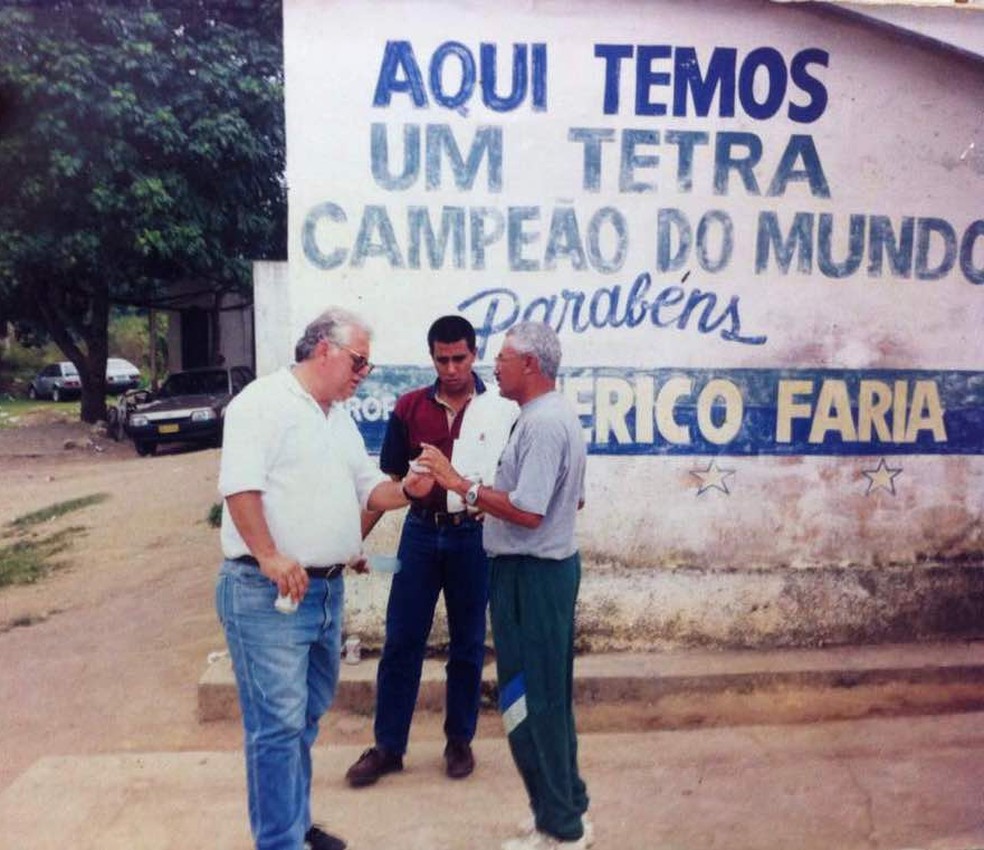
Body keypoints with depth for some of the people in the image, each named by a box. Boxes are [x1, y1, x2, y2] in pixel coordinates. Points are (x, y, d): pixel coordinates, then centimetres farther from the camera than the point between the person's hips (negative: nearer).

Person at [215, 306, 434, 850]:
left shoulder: (341, 419, 17)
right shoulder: (264, 402, -10)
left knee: (305, 717, 18)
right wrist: (270, 558, -25)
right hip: (268, 592, -9)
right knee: (279, 723, -4)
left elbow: (367, 489, 19)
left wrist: (406, 490, -1)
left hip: (327, 589, 9)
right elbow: (239, 484, -20)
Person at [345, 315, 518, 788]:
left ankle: (460, 740, 27)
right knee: (401, 641, 6)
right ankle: (388, 746, 20)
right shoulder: (410, 407, 3)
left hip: (473, 535, -1)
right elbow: (391, 476, 7)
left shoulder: (502, 410, -3)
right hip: (421, 531, 2)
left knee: (467, 643, 10)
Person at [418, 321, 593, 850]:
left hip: (529, 574, -11)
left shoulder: (541, 424, -20)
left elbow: (527, 512, -26)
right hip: (553, 565, 11)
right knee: (549, 697, 18)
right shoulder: (560, 416, 14)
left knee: (529, 701, 0)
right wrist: (490, 497, 19)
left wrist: (462, 485, -19)